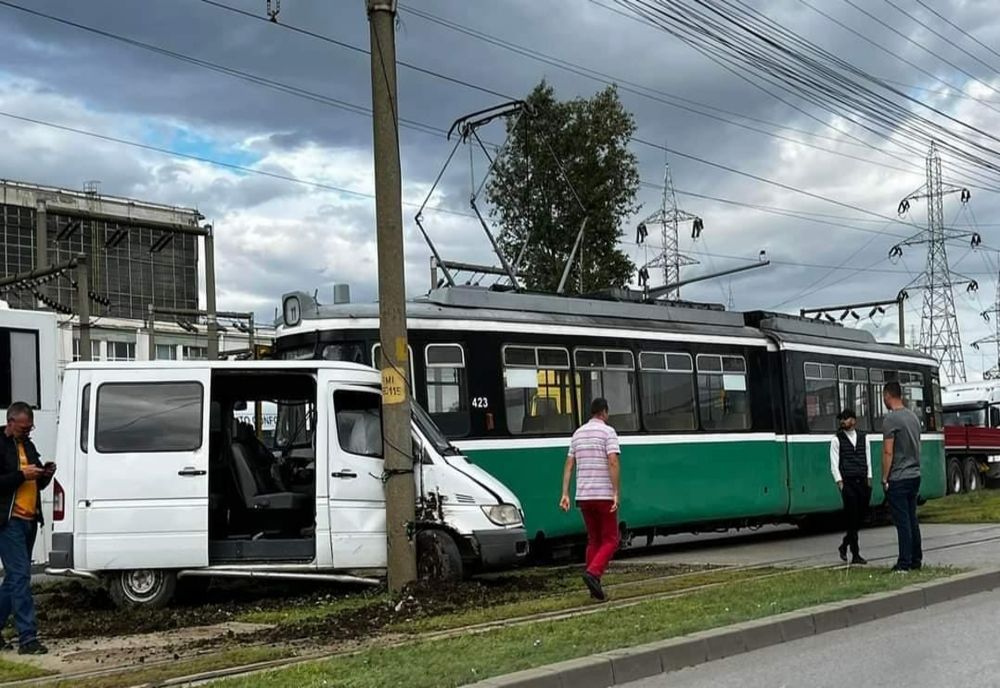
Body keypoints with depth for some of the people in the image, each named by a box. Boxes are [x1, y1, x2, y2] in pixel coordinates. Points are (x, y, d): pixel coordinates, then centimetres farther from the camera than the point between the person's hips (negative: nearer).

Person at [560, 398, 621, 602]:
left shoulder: (578, 433, 14)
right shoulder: (607, 431, -5)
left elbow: (569, 465, 10)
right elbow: (613, 463, -16)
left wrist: (565, 493, 8)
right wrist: (616, 493, -18)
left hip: (584, 495, 6)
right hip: (604, 495, -6)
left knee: (594, 540, 13)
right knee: (610, 540, 2)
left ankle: (594, 586, 10)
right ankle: (593, 572, -20)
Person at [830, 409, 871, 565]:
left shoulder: (862, 437, 12)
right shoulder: (837, 439, 1)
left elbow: (867, 459, 14)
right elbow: (834, 464, -2)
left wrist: (869, 479, 6)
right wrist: (840, 483, -9)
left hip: (862, 482, 4)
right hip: (847, 483, -4)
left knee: (860, 518, 6)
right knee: (852, 519, -4)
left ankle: (844, 546, 26)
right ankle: (855, 555, 0)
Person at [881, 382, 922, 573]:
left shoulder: (890, 419, -14)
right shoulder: (914, 417, 11)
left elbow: (888, 452, -16)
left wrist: (884, 478, -11)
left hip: (898, 479, -8)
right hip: (915, 476, 8)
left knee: (902, 522, -5)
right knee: (912, 520, 13)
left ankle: (905, 564, -3)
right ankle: (916, 560, 18)